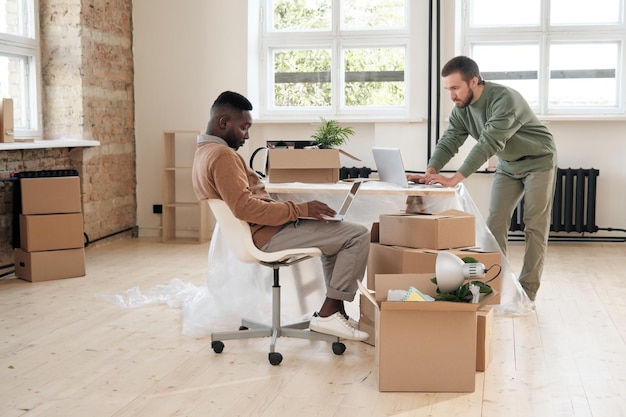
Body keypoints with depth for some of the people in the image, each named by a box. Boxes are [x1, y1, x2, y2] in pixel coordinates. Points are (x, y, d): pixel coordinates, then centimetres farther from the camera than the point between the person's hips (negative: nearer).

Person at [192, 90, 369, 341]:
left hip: (257, 232, 11)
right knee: (358, 235, -11)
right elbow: (245, 208, -29)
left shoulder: (204, 153, 15)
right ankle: (328, 314, -7)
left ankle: (335, 310, 18)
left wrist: (294, 209, 8)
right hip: (268, 236, -11)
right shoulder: (222, 155, -19)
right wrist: (300, 209, -24)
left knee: (335, 231, 26)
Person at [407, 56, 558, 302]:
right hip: (508, 164, 7)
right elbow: (449, 141, -15)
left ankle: (527, 291, 3)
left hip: (538, 161, -7)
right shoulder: (461, 108, -9)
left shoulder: (504, 99, -33)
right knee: (495, 224, 1)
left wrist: (455, 179, -46)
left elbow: (488, 144, -40)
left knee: (535, 226, -3)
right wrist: (429, 173, -33)